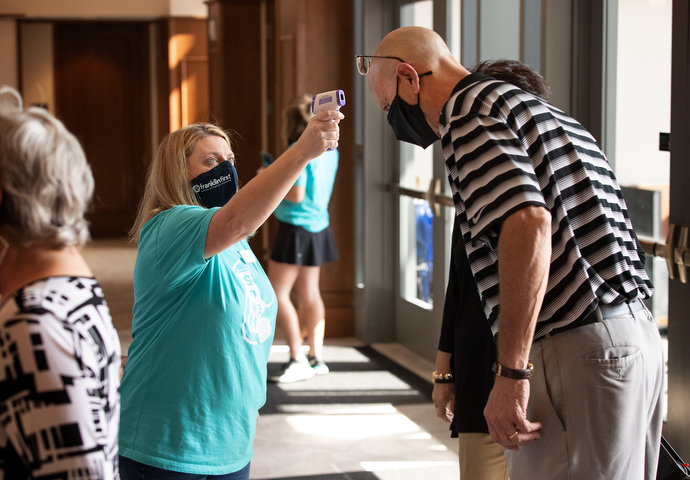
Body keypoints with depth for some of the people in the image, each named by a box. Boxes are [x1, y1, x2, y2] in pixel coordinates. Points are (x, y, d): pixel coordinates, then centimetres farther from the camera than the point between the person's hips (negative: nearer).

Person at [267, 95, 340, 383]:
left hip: (297, 229, -9)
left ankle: (298, 360, -7)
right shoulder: (329, 150, 8)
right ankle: (316, 357, 18)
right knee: (309, 293, 15)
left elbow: (296, 195, -20)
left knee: (277, 294, -4)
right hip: (318, 228, 9)